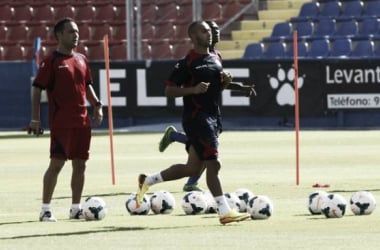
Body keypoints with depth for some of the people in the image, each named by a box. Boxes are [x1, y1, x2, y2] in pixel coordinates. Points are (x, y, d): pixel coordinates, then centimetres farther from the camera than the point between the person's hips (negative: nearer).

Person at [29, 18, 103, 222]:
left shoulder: (81, 59, 13)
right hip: (61, 122, -6)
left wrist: (97, 105, 9)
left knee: (80, 164, 7)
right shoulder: (51, 61, -6)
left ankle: (75, 208, 15)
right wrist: (35, 119, -11)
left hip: (82, 120, 6)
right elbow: (37, 89, -6)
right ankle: (45, 209, -1)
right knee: (56, 163, -7)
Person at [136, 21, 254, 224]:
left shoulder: (215, 59, 13)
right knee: (213, 165, -12)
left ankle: (148, 181, 28)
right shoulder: (187, 63, -10)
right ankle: (224, 212, -11)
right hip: (196, 117, -9)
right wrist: (193, 89, -24)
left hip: (211, 117, 9)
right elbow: (169, 90, -11)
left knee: (193, 169, 13)